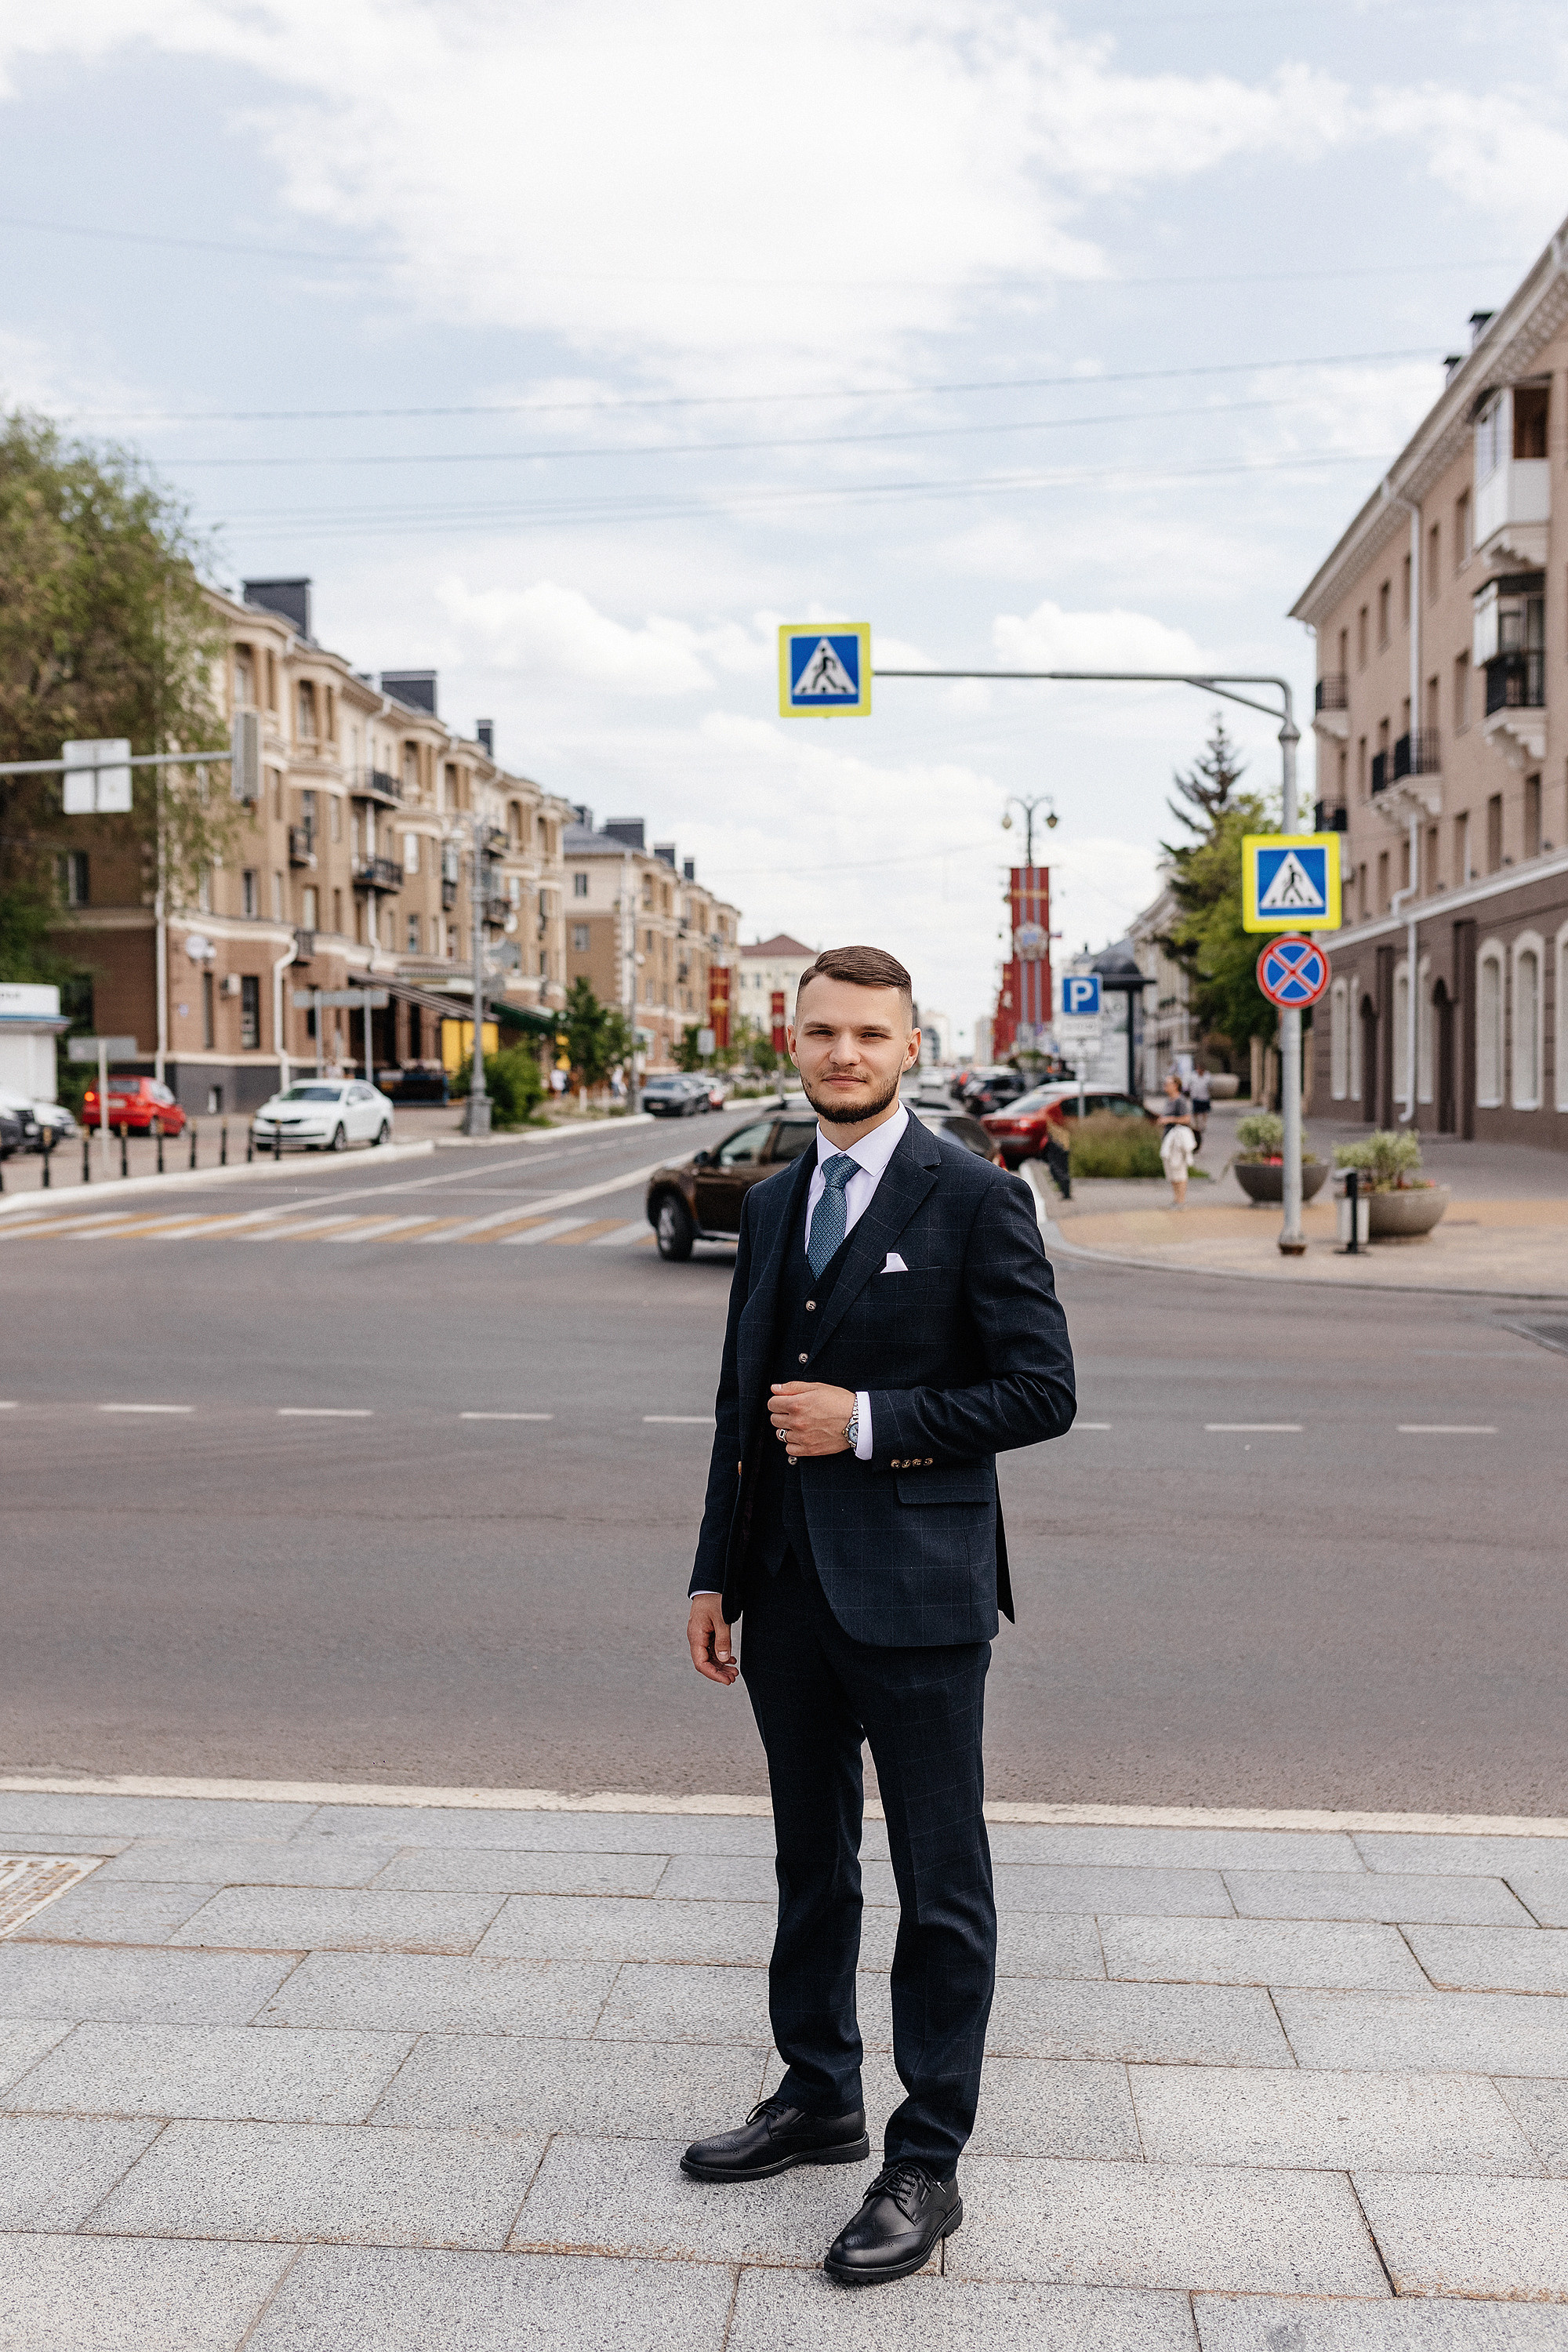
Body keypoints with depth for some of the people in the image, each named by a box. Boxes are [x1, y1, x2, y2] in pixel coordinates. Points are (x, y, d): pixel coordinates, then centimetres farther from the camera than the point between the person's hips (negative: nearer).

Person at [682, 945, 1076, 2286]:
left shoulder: (974, 1200, -8)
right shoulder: (771, 1206, 11)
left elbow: (1042, 1392, -11)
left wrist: (870, 1421, -17)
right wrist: (717, 1575, 12)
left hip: (914, 1593, -6)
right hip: (788, 1589, 6)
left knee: (940, 1888, 5)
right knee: (811, 1865, 20)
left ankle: (927, 2165, 19)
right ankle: (819, 2099, 37)